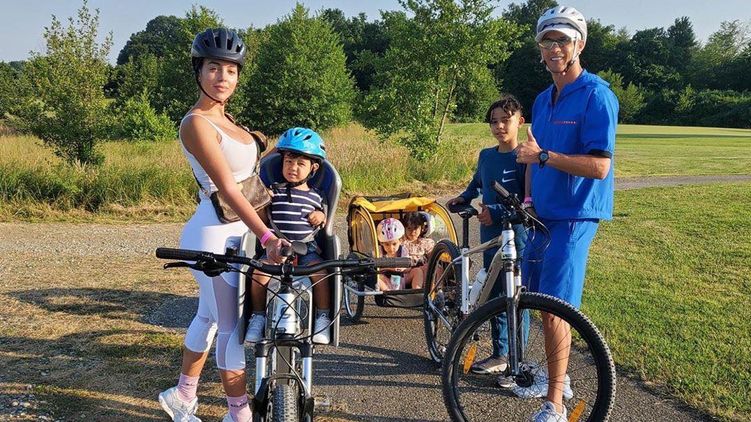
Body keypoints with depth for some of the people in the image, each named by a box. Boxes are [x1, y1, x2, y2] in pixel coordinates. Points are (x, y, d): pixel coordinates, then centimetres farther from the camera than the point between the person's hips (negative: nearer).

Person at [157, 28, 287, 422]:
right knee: (236, 326, 1)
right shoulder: (197, 123, -18)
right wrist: (267, 237, -32)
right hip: (215, 235, -9)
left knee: (210, 317, 21)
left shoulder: (221, 117, 10)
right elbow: (227, 188, -26)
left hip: (233, 231, 9)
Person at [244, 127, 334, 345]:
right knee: (260, 271, -27)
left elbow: (324, 224, 20)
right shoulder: (274, 191, 7)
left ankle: (323, 317, -11)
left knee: (320, 272, -28)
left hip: (307, 248, 0)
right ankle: (258, 315, -7)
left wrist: (321, 216, -1)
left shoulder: (316, 196, 11)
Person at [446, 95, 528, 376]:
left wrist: (496, 212, -23)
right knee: (494, 295, 14)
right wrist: (463, 198, 11)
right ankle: (500, 354, 27)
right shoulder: (486, 156, 10)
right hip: (490, 235, 7)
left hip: (517, 235, -7)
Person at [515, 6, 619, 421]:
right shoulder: (543, 100, 13)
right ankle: (557, 376, 33)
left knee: (553, 308, -10)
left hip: (573, 216, -8)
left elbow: (599, 166, -20)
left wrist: (544, 156, -27)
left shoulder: (596, 95, -12)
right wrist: (528, 199, 10)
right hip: (541, 215, 8)